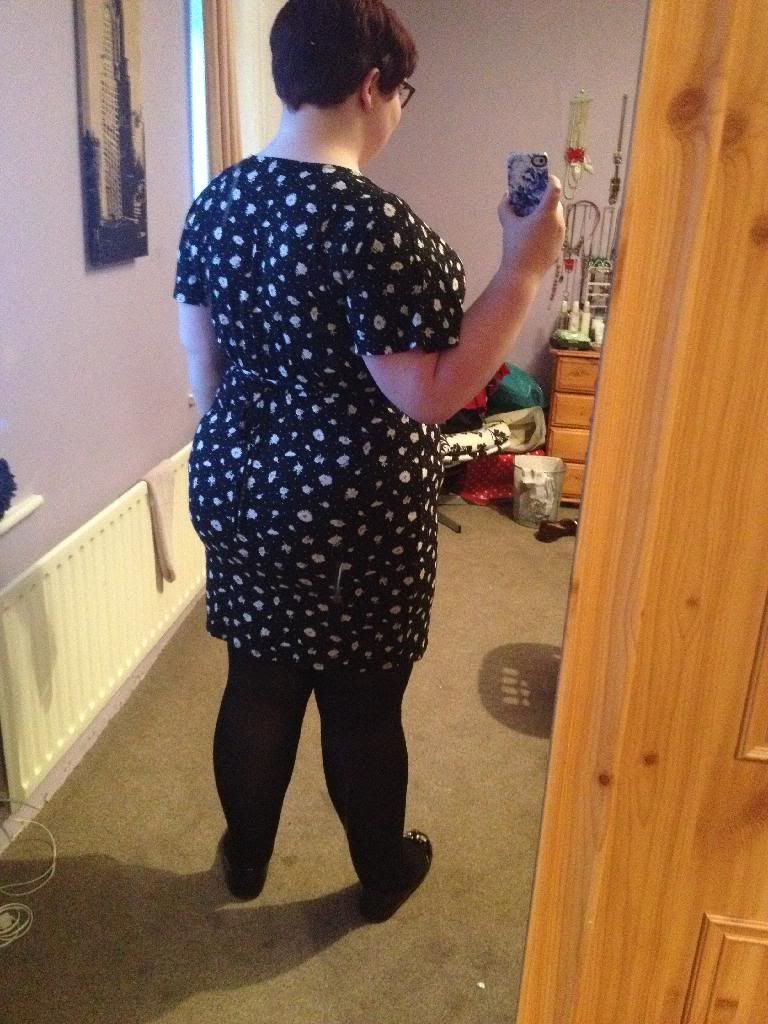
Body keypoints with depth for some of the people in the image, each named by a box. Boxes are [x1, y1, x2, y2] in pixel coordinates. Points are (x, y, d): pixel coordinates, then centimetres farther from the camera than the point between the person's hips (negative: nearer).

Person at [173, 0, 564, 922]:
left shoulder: (216, 201, 2)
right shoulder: (374, 221, -22)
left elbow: (203, 369, 8)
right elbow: (430, 396, -22)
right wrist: (524, 267, -17)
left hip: (237, 492, 7)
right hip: (353, 517, -6)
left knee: (256, 688, 22)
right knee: (363, 708, 14)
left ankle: (245, 859, 44)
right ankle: (384, 876, 40)